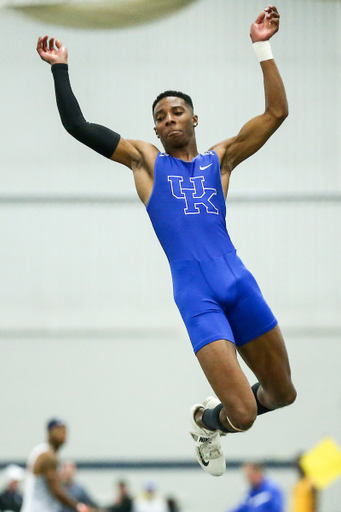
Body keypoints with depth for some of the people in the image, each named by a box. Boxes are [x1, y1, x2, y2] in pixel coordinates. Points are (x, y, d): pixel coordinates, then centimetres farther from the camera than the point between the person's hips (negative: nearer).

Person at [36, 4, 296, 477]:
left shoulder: (221, 158, 16)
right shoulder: (146, 161, 11)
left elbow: (276, 111, 8)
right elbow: (77, 126, 7)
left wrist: (263, 48, 3)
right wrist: (60, 68, 7)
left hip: (239, 283, 4)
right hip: (195, 294, -3)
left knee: (282, 394, 11)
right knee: (242, 415, -14)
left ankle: (218, 412, 41)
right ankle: (205, 423, 22)